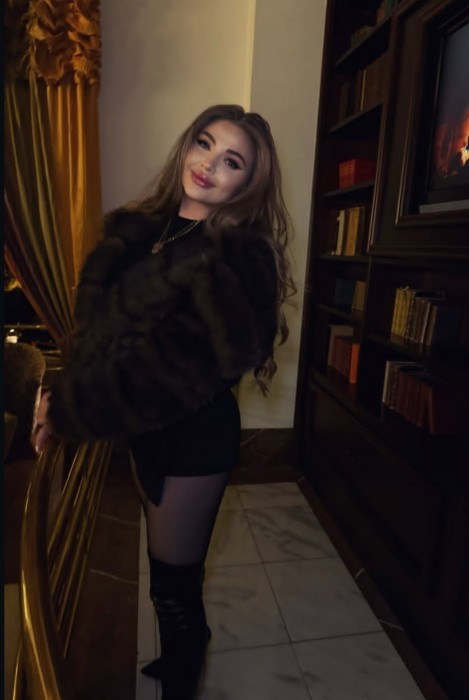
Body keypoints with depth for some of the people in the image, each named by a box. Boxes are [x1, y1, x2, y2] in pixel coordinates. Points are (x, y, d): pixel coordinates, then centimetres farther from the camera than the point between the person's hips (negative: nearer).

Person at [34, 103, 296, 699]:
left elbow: (169, 370, -25)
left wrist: (66, 409, -17)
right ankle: (180, 651, 55)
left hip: (194, 437, -7)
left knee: (174, 579, 12)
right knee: (165, 560, 26)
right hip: (141, 428, 7)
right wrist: (64, 395, -8)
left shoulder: (237, 262, -20)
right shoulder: (143, 231, 3)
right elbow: (98, 321, 6)